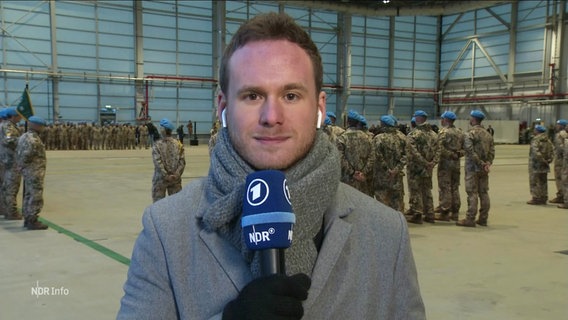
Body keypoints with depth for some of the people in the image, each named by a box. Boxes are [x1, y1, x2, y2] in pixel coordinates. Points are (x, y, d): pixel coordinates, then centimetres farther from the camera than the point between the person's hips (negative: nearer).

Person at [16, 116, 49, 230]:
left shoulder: (24, 136, 13)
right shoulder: (33, 138, -19)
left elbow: (18, 152, 17)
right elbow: (26, 154, -28)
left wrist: (20, 166, 15)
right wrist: (22, 166, -13)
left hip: (28, 172, 10)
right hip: (35, 172, -10)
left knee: (29, 196, 16)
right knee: (36, 198, -5)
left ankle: (28, 220, 22)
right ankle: (32, 222, -3)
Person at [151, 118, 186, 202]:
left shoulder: (157, 145, -8)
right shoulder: (178, 144, 2)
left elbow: (158, 162, -15)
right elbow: (182, 162, -6)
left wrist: (166, 176, -12)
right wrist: (177, 174, -9)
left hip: (160, 178, -3)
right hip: (175, 179, 3)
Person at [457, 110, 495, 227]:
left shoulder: (471, 133, -11)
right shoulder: (488, 134, 12)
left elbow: (470, 150, -20)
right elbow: (492, 151, 7)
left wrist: (481, 163, -15)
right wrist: (488, 163, -2)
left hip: (473, 167, -7)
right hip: (484, 169, 7)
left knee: (472, 193, -5)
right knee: (484, 193, 10)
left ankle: (470, 219, -3)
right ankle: (483, 219, 14)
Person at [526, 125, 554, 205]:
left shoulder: (536, 140, -14)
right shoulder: (547, 140, 10)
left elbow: (536, 151, -25)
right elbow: (552, 149, 8)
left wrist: (542, 160, -19)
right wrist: (550, 159, 3)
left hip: (536, 163, -8)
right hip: (544, 165, 8)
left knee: (534, 181, -2)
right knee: (543, 182, 14)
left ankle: (536, 198, -3)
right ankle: (543, 198, 19)